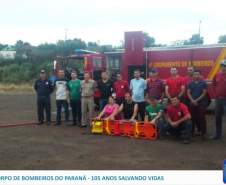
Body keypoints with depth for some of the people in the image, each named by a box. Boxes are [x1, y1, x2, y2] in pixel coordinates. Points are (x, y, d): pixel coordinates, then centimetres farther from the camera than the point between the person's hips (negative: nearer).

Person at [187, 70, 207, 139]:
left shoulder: (203, 83, 0)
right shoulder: (190, 83, 9)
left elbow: (204, 93, -5)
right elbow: (188, 93, 4)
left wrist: (197, 100, -10)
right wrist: (192, 100, -10)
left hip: (201, 102, -3)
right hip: (192, 103, 3)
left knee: (201, 118, -7)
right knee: (194, 118, 5)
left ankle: (203, 132, -3)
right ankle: (199, 130, 17)